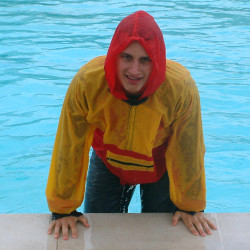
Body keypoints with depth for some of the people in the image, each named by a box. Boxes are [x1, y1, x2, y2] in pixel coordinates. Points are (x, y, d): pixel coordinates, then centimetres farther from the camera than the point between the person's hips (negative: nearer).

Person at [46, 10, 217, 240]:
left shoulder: (181, 88, -35)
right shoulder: (87, 83, -35)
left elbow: (188, 150, -21)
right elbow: (70, 148, -23)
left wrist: (190, 207, -10)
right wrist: (64, 210, -16)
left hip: (162, 166, 0)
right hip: (108, 162, 1)